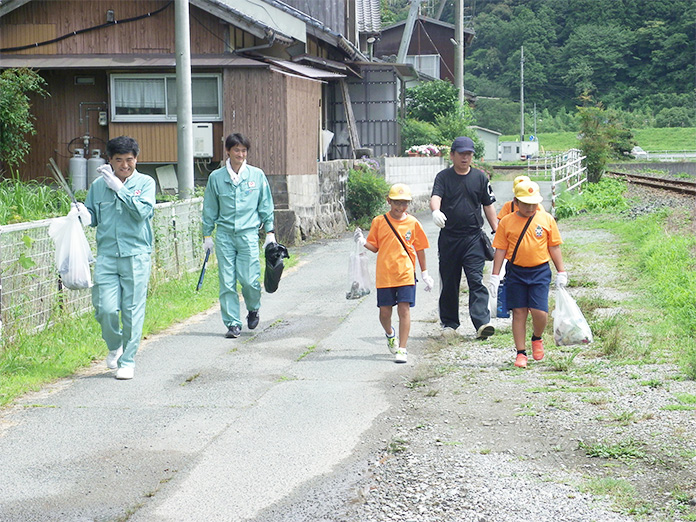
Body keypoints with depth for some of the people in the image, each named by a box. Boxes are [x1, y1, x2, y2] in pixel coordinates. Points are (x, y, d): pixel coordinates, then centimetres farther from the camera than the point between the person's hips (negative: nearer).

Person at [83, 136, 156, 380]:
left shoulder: (145, 183, 2)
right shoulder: (98, 185, 9)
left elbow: (143, 211, -13)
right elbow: (92, 217, 18)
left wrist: (118, 187, -16)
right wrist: (83, 214, -5)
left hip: (136, 254, -2)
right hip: (106, 255, 2)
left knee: (133, 309, 0)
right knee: (105, 308, -5)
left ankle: (128, 360, 13)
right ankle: (115, 346, 24)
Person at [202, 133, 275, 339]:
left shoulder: (257, 175, 4)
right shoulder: (216, 177, 5)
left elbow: (266, 205, 11)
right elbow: (210, 209, 11)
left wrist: (270, 231, 6)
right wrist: (207, 235, 10)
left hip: (248, 233, -1)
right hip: (224, 235, 1)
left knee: (249, 280, -7)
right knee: (227, 282, -1)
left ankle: (253, 309, 23)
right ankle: (233, 324, 8)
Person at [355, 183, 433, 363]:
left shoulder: (413, 223, 2)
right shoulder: (379, 222, 2)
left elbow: (420, 249, 9)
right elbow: (375, 247, 7)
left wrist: (424, 273, 12)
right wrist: (363, 242, -13)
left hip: (406, 274, -1)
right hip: (384, 274, 1)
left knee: (404, 309, -7)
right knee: (385, 312, 6)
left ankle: (402, 349, -1)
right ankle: (390, 334, 39)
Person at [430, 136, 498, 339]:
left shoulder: (480, 177, 8)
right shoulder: (444, 177, 3)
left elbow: (488, 205, 13)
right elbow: (435, 196, -14)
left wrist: (496, 231, 8)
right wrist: (436, 211, -37)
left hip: (473, 237, 0)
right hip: (449, 237, 1)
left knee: (476, 280, -11)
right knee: (449, 282, 9)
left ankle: (482, 322, -19)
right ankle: (449, 322, 23)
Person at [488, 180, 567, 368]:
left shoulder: (547, 219, 2)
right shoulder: (507, 222, 0)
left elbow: (554, 247, 7)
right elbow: (500, 250, 3)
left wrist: (561, 272, 7)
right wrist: (495, 276, 0)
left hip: (540, 271, 0)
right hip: (515, 272, 0)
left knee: (540, 312, -9)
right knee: (519, 312, 3)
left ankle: (537, 339, 23)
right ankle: (521, 353, 13)